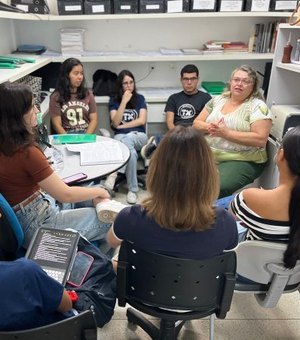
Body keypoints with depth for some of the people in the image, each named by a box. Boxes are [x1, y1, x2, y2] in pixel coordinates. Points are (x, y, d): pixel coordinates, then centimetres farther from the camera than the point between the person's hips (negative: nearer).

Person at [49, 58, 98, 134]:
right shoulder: (56, 97, 3)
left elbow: (94, 119, 7)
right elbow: (57, 125, -1)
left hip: (86, 134, 2)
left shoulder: (88, 94, 12)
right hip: (66, 136, -1)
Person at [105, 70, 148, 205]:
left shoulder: (139, 98, 13)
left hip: (139, 136, 1)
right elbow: (115, 123, -5)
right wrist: (124, 101, -10)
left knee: (127, 139, -39)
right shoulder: (114, 100, 10)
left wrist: (122, 126, -2)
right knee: (131, 151, -38)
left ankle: (113, 173, -40)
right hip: (120, 137, 0)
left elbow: (142, 121, 1)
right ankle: (132, 189, -33)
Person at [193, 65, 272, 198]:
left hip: (241, 160, -5)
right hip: (208, 154, 5)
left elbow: (260, 139, -14)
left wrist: (226, 133, -18)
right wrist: (210, 127, -11)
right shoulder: (217, 100, 12)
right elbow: (196, 124, 13)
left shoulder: (257, 106, -4)